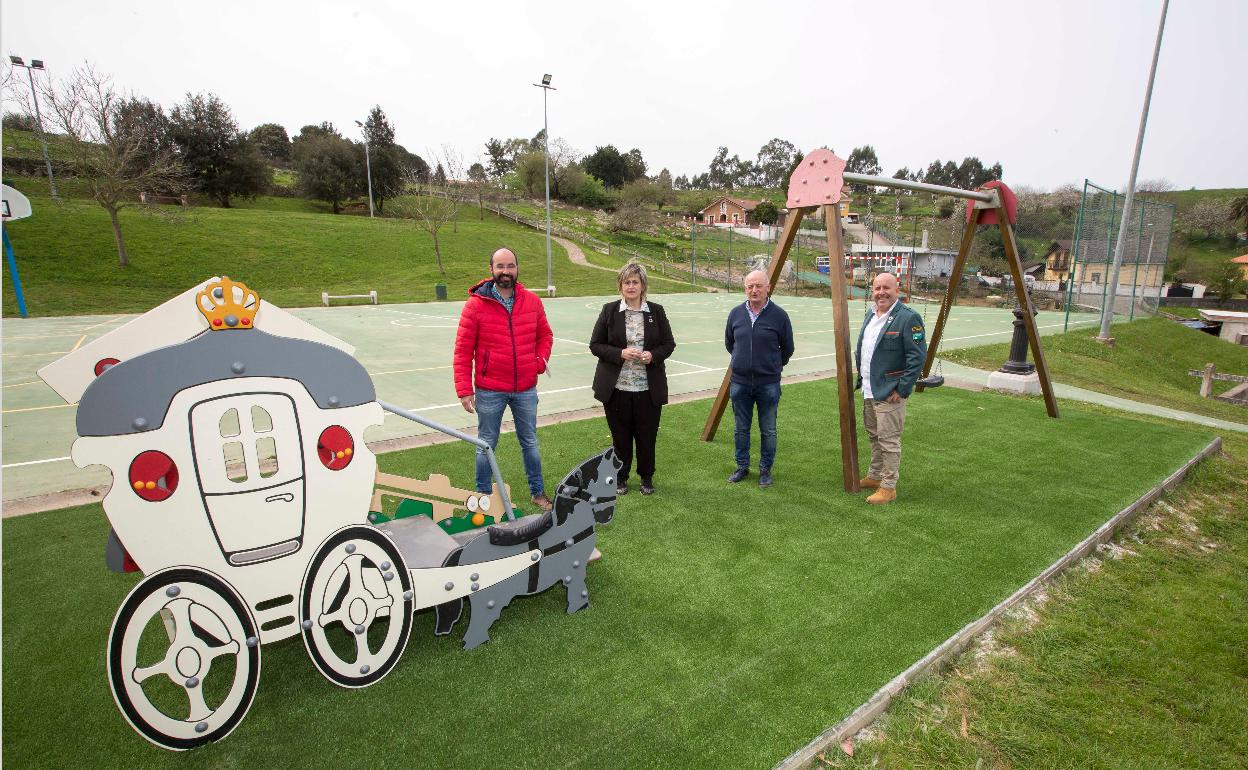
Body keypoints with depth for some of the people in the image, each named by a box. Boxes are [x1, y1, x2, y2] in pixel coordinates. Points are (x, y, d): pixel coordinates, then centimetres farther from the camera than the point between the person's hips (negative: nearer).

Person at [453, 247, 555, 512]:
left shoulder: (532, 301, 1)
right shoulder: (475, 304, -9)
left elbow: (545, 335, 15)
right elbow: (463, 350, -8)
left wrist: (540, 361, -1)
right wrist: (464, 389, -11)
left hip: (526, 390, 3)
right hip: (489, 392, -3)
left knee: (530, 442, 16)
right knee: (486, 445, 10)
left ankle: (537, 492, 32)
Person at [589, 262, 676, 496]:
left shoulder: (656, 311, 4)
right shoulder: (609, 310, 0)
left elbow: (669, 344, 8)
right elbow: (595, 345, 0)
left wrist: (653, 355, -13)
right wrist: (620, 353, -16)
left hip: (649, 388, 1)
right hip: (616, 387, -1)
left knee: (647, 435, 8)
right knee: (620, 435, 9)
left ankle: (647, 477, 29)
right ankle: (621, 477, 28)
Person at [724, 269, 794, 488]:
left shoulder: (779, 315, -7)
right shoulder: (736, 313, 1)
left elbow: (787, 348, 5)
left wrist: (774, 366, 11)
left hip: (768, 385, -2)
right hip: (740, 382, 3)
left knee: (768, 431, 8)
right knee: (741, 429, 13)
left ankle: (765, 470, 23)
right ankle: (742, 467, 28)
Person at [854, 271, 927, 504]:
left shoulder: (908, 318, -15)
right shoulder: (870, 315, 11)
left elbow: (917, 357, -18)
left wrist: (902, 390, -18)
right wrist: (861, 378, 14)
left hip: (890, 393, -8)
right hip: (869, 390, 8)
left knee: (889, 440, -3)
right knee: (874, 435, 19)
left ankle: (888, 487, 8)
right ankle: (874, 477, 33)